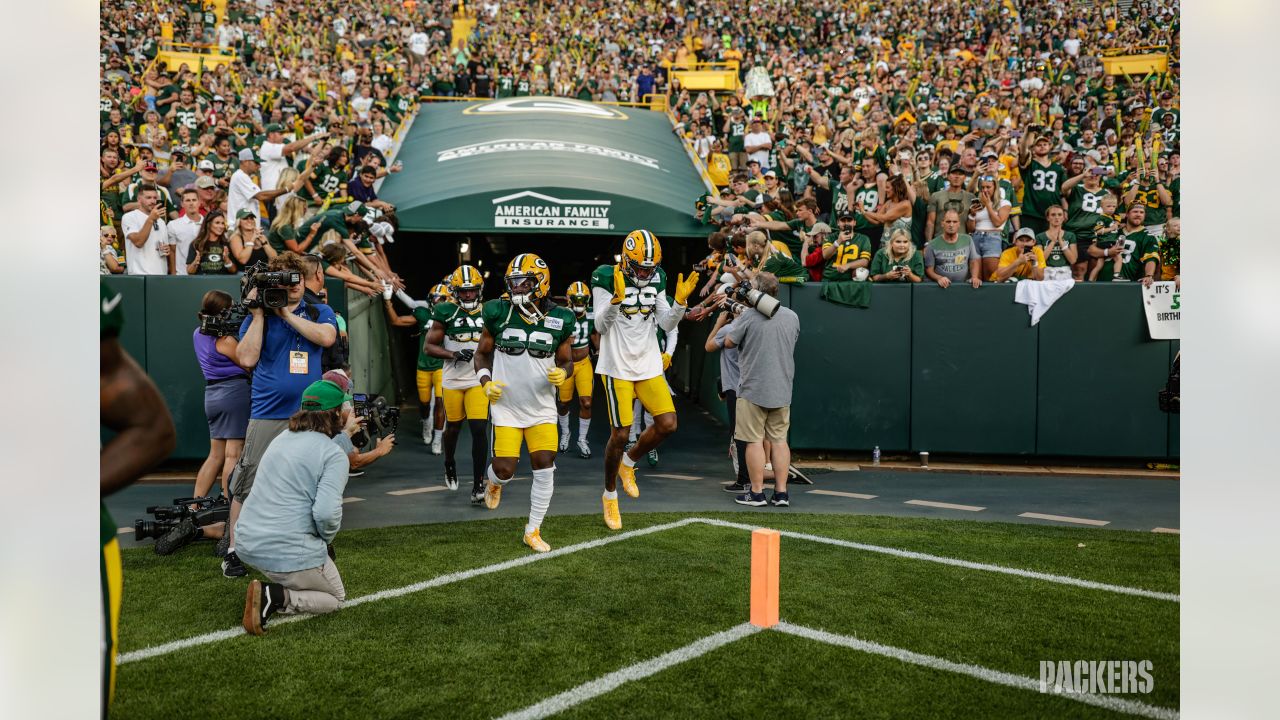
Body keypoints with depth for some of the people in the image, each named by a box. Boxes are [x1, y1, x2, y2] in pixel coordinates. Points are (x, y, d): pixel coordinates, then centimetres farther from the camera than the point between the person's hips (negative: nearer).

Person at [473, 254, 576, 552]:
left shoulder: (559, 320, -5)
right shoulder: (498, 313, -7)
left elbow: (566, 360, 8)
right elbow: (482, 353, 6)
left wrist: (562, 373, -15)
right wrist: (486, 381, -10)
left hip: (542, 409, 1)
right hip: (506, 407, -1)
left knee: (545, 469, -5)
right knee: (504, 468, -5)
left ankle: (533, 531, 12)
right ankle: (494, 482, 35)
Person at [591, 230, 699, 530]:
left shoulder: (657, 280, 5)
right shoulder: (606, 279, -10)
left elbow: (667, 324, 5)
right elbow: (601, 327, -15)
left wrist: (680, 302, -11)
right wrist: (617, 298, -29)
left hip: (649, 366, 5)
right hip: (617, 367, -5)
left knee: (667, 424, -6)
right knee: (619, 435, -1)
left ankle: (628, 462, 22)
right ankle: (610, 494, 20)